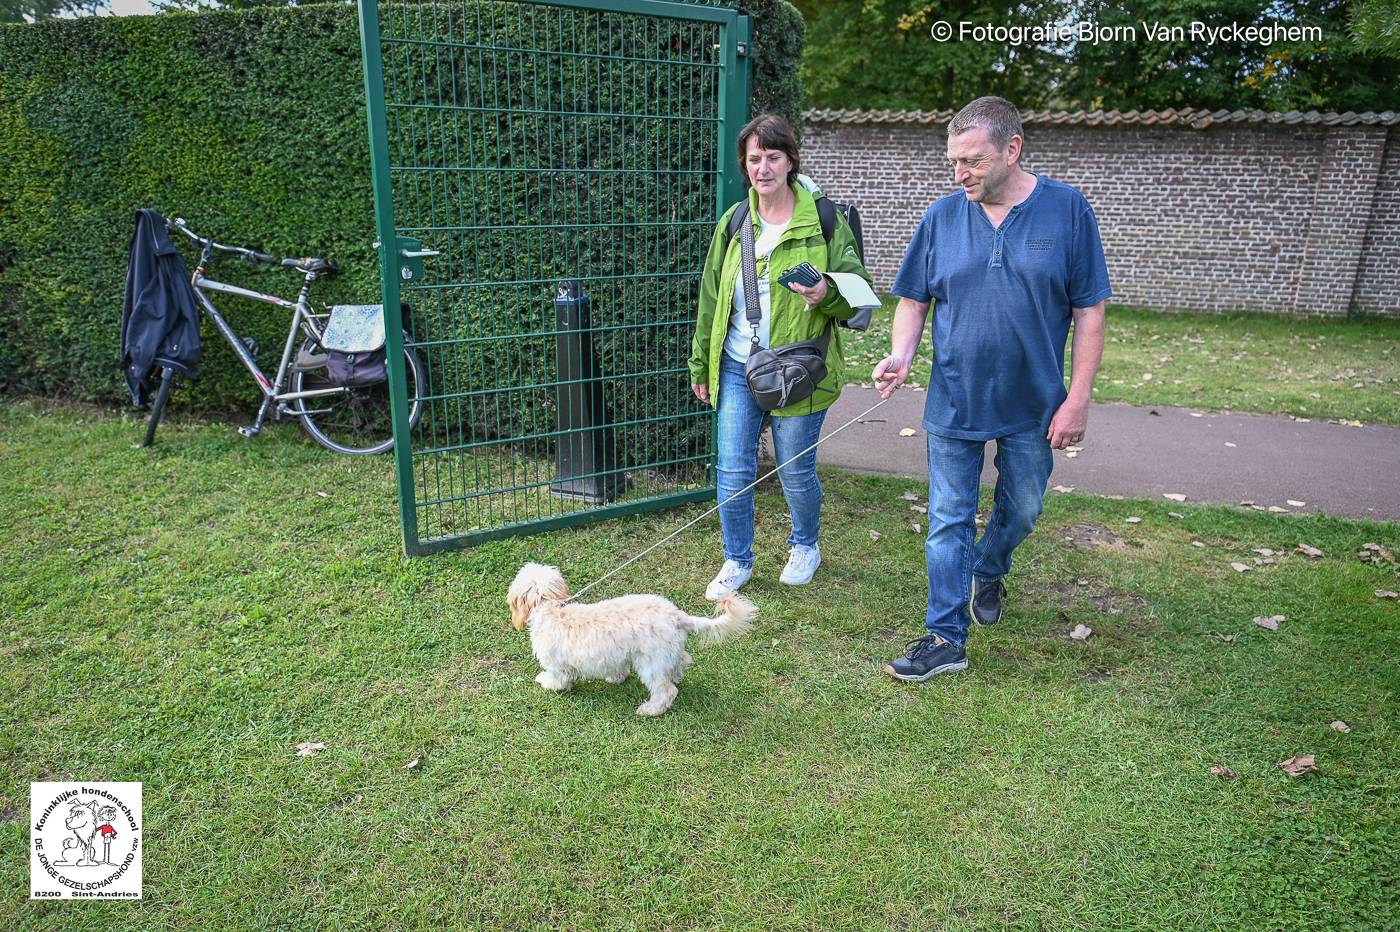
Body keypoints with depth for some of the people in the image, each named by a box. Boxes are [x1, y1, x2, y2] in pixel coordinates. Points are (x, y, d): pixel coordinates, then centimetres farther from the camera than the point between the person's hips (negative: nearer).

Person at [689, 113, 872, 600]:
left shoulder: (824, 221, -5)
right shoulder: (733, 223, 7)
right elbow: (711, 299, 14)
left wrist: (828, 294, -26)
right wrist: (700, 364, 16)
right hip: (737, 368, 3)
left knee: (796, 472, 8)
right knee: (733, 471, 4)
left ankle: (805, 547, 38)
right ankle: (737, 561, 24)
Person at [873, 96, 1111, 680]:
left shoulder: (1067, 210, -7)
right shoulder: (942, 217, -2)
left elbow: (1089, 312, -5)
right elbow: (913, 302, 5)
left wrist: (1077, 399, -9)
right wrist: (900, 356, -15)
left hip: (1033, 406, 0)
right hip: (953, 404, 1)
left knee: (1022, 511, 17)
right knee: (948, 522, 3)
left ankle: (987, 572, 48)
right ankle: (946, 639, 13)